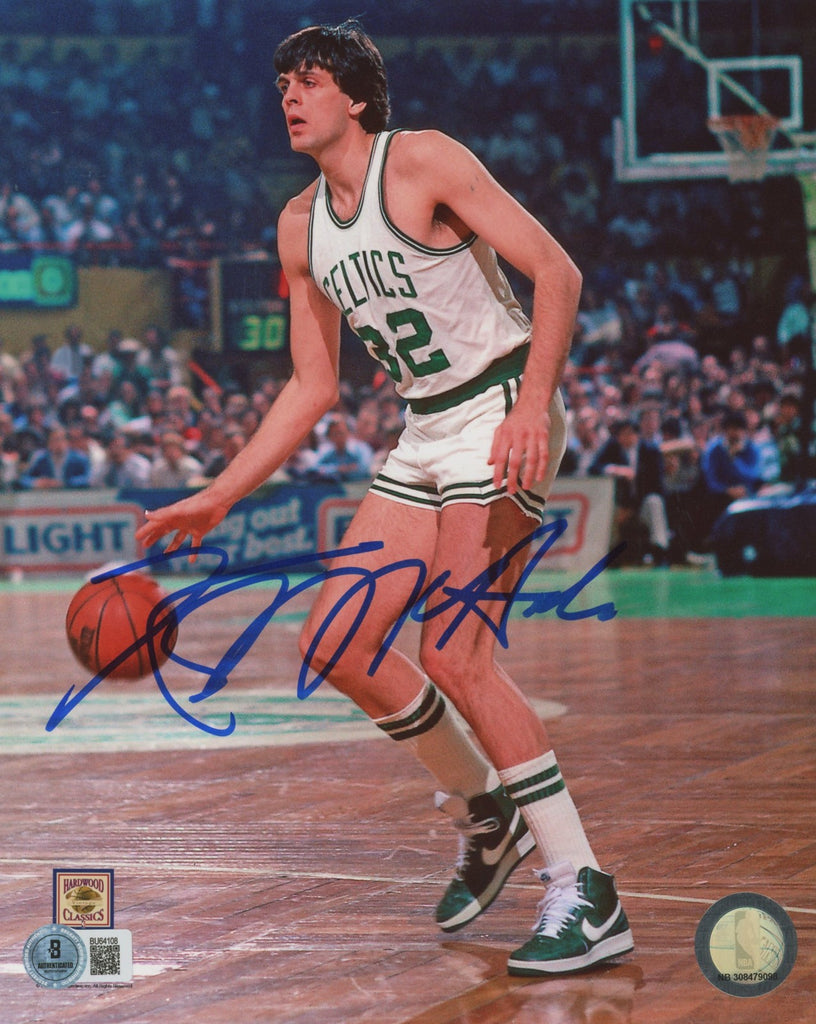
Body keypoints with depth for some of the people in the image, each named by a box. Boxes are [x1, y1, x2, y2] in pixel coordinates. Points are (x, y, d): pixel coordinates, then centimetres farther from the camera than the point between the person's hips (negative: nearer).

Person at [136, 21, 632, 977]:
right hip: (426, 435, 8)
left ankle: (585, 895, -13)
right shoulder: (301, 227, 12)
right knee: (335, 644, 2)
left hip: (503, 414, -8)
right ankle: (485, 816, 22)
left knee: (451, 651, -18)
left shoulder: (423, 161, -11)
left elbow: (556, 270, -16)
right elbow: (312, 388, 17)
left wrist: (532, 403, -29)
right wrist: (217, 497, 12)